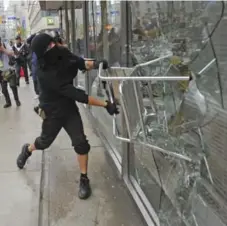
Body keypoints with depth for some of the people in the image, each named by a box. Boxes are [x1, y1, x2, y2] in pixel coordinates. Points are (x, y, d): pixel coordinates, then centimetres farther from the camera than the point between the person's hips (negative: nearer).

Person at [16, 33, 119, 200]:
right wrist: (105, 105, -39)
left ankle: (84, 179, 12)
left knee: (80, 142, -4)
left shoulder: (62, 53, -18)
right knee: (45, 141, 19)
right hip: (52, 111, -4)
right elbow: (76, 94, -38)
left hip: (69, 107, 4)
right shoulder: (45, 74, -35)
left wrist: (95, 64, -29)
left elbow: (82, 63, -4)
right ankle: (27, 150, 54)